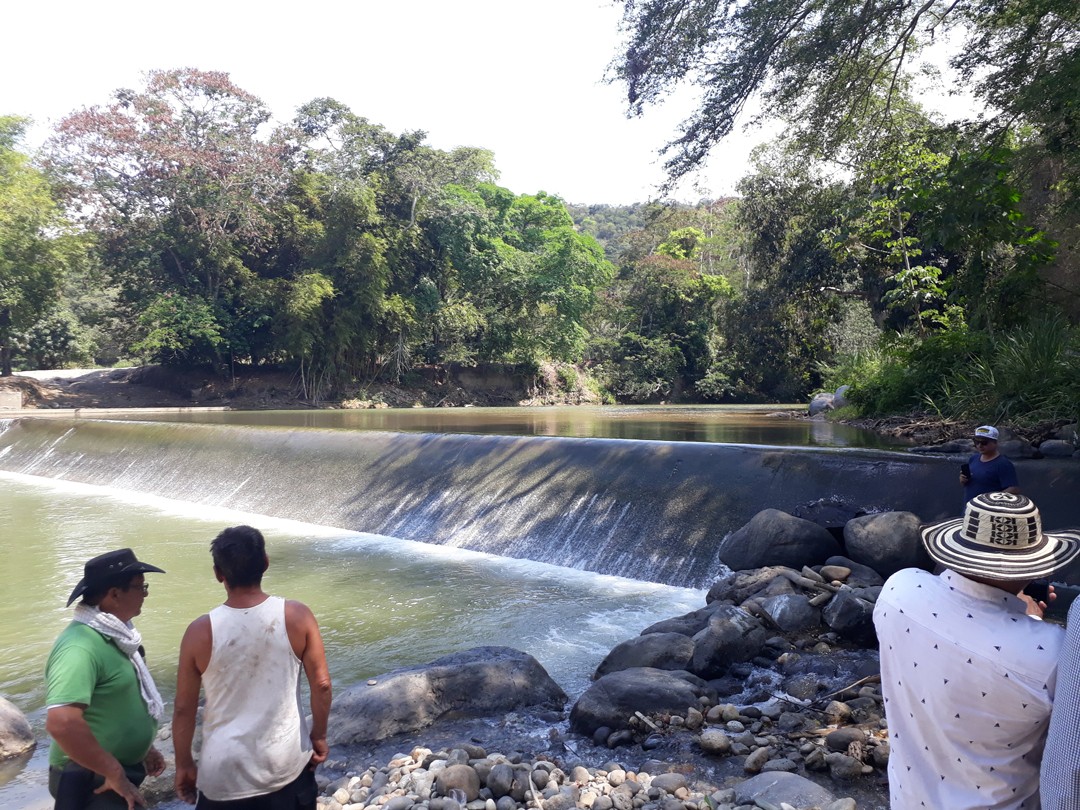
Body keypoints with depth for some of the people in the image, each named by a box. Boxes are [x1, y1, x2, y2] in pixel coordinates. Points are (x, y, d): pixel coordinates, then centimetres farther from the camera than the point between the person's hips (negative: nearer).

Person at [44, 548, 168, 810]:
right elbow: (61, 722, -38)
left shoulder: (111, 634, 4)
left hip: (121, 773, 9)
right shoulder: (81, 647, -27)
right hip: (92, 783, -9)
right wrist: (114, 773, -28)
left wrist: (144, 747, 17)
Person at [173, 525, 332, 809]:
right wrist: (319, 736, 7)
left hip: (226, 771, 0)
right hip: (287, 762, 1)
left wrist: (184, 764, 9)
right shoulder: (297, 616, -14)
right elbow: (321, 684, -8)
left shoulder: (201, 632, -14)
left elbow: (184, 708, -5)